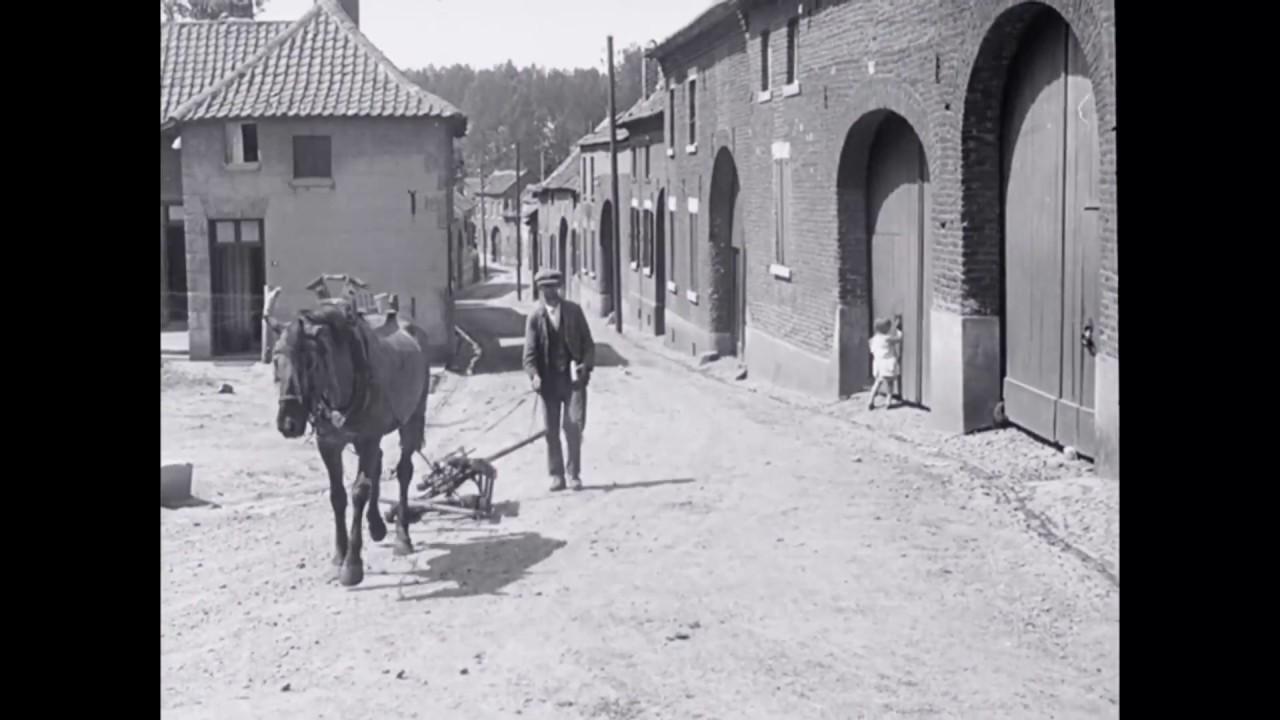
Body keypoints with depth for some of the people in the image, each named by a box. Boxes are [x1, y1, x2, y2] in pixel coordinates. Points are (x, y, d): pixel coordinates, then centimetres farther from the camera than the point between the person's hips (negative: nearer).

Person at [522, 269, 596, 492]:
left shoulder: (574, 311, 5)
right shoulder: (535, 318, 3)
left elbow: (587, 342, 7)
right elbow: (530, 352, 0)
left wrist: (587, 365, -9)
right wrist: (534, 375, -16)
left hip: (573, 378, -1)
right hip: (549, 381, 1)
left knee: (574, 426, -8)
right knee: (551, 430, 4)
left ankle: (574, 474, 3)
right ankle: (556, 475, 13)